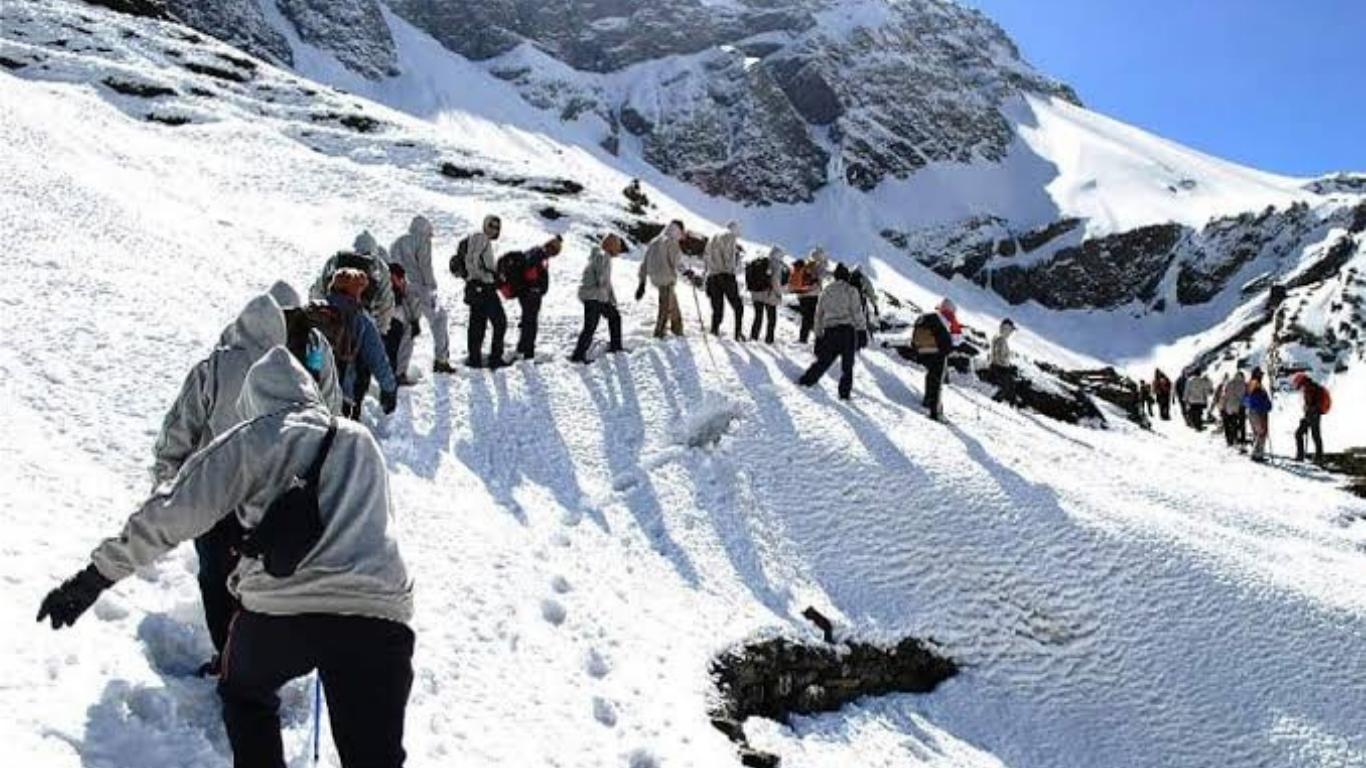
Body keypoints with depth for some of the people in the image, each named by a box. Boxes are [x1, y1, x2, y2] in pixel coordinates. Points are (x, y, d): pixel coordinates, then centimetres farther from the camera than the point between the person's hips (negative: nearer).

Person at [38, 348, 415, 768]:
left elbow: (171, 514, 3)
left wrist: (96, 576, 10)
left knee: (245, 694, 33)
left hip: (282, 608, -2)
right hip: (380, 612, 2)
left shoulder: (252, 440, 9)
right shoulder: (363, 442, 21)